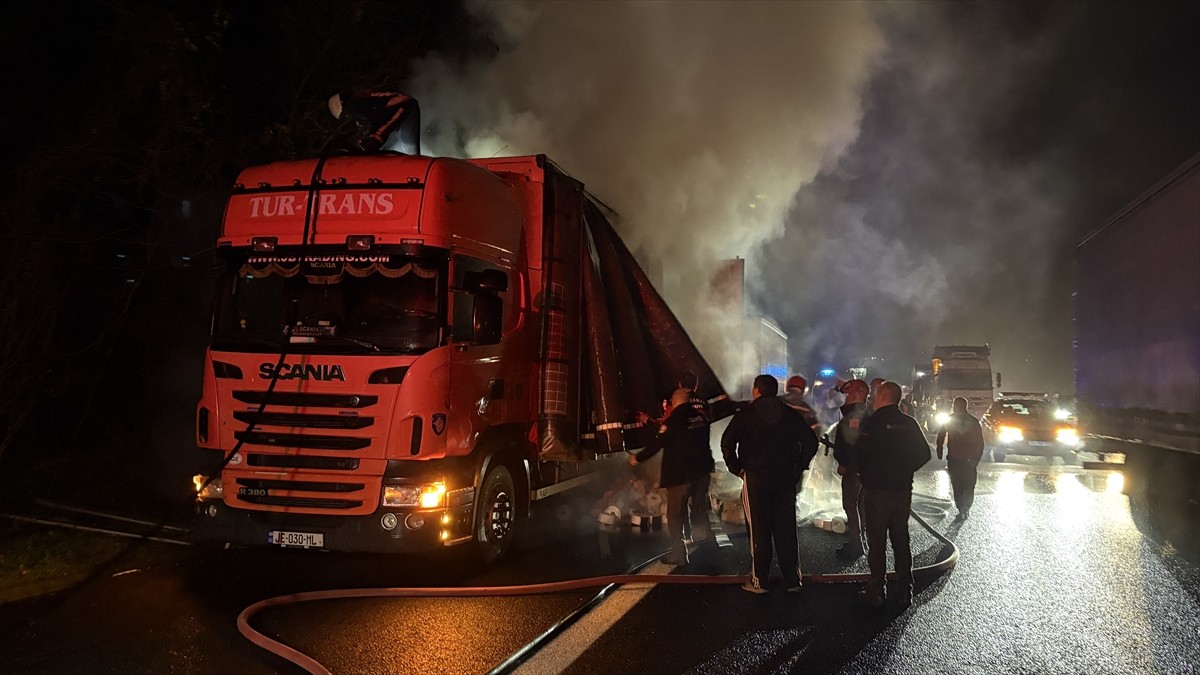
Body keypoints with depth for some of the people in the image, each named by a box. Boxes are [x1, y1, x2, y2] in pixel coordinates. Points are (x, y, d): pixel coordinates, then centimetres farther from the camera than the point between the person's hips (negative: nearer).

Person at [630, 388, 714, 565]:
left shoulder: (673, 420, -14)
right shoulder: (700, 414, 2)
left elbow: (657, 443, -10)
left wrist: (638, 458, 4)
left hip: (680, 473, -6)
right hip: (702, 470, 6)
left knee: (675, 514, 1)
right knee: (699, 510, 21)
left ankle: (679, 554, -1)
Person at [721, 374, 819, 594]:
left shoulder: (746, 414, -3)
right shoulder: (791, 414, 6)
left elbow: (727, 442, -11)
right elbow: (811, 440, 3)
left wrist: (736, 468, -1)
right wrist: (799, 467, 9)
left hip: (755, 478, -3)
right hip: (785, 479, 3)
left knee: (759, 531, 2)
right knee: (786, 530, 7)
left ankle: (758, 581, 6)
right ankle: (793, 581, 12)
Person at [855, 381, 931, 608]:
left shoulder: (873, 422, -13)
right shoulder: (909, 424, 3)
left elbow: (860, 455, -15)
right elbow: (924, 453, 8)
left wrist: (864, 473, 5)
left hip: (877, 489, -5)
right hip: (903, 489, 5)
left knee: (876, 541, 2)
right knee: (901, 540, 12)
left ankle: (876, 592, 5)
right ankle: (905, 592, 16)